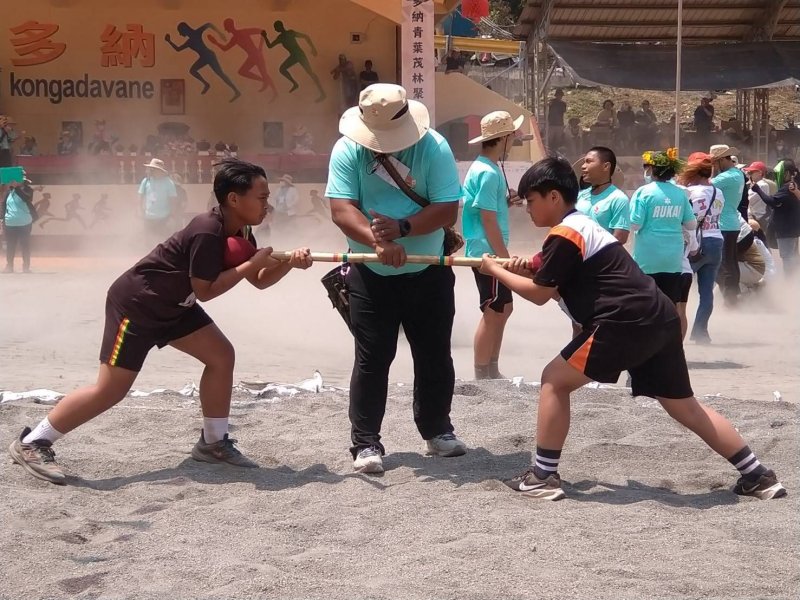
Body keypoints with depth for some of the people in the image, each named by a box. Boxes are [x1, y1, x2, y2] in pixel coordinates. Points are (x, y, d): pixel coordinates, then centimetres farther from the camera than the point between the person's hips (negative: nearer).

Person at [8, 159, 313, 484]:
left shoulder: (240, 232, 0)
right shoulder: (207, 232, -29)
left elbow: (260, 281, 6)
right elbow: (205, 290, -25)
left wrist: (289, 263, -12)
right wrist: (250, 264, -23)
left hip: (171, 306, 10)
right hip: (135, 303, -10)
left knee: (221, 356, 2)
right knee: (111, 389, -10)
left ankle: (213, 442, 13)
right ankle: (31, 444, -1)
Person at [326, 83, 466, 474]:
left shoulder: (434, 147, -12)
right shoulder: (347, 150, -12)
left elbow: (447, 210, -17)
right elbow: (341, 210, -22)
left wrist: (402, 228, -32)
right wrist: (378, 242, -39)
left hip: (428, 274, 1)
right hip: (371, 277, -1)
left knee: (435, 356, 11)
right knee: (372, 360, -1)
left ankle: (437, 430, 28)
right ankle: (366, 443, 5)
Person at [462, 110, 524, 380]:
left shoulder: (482, 168, 13)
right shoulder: (489, 173, -19)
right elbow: (488, 220, -21)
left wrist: (506, 201, 12)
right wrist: (505, 257, -19)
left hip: (487, 252, 10)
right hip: (488, 253, -10)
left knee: (503, 309, 16)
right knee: (493, 314, -4)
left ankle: (492, 373, 23)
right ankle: (481, 378, 2)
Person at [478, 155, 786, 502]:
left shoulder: (564, 235, -6)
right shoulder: (581, 225, 23)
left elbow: (540, 295, -2)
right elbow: (558, 283, 29)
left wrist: (495, 271, 10)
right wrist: (528, 271, 12)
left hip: (627, 322, -10)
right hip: (658, 320, 10)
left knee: (554, 381, 1)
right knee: (685, 407, 16)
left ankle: (544, 477, 1)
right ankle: (758, 477, 16)